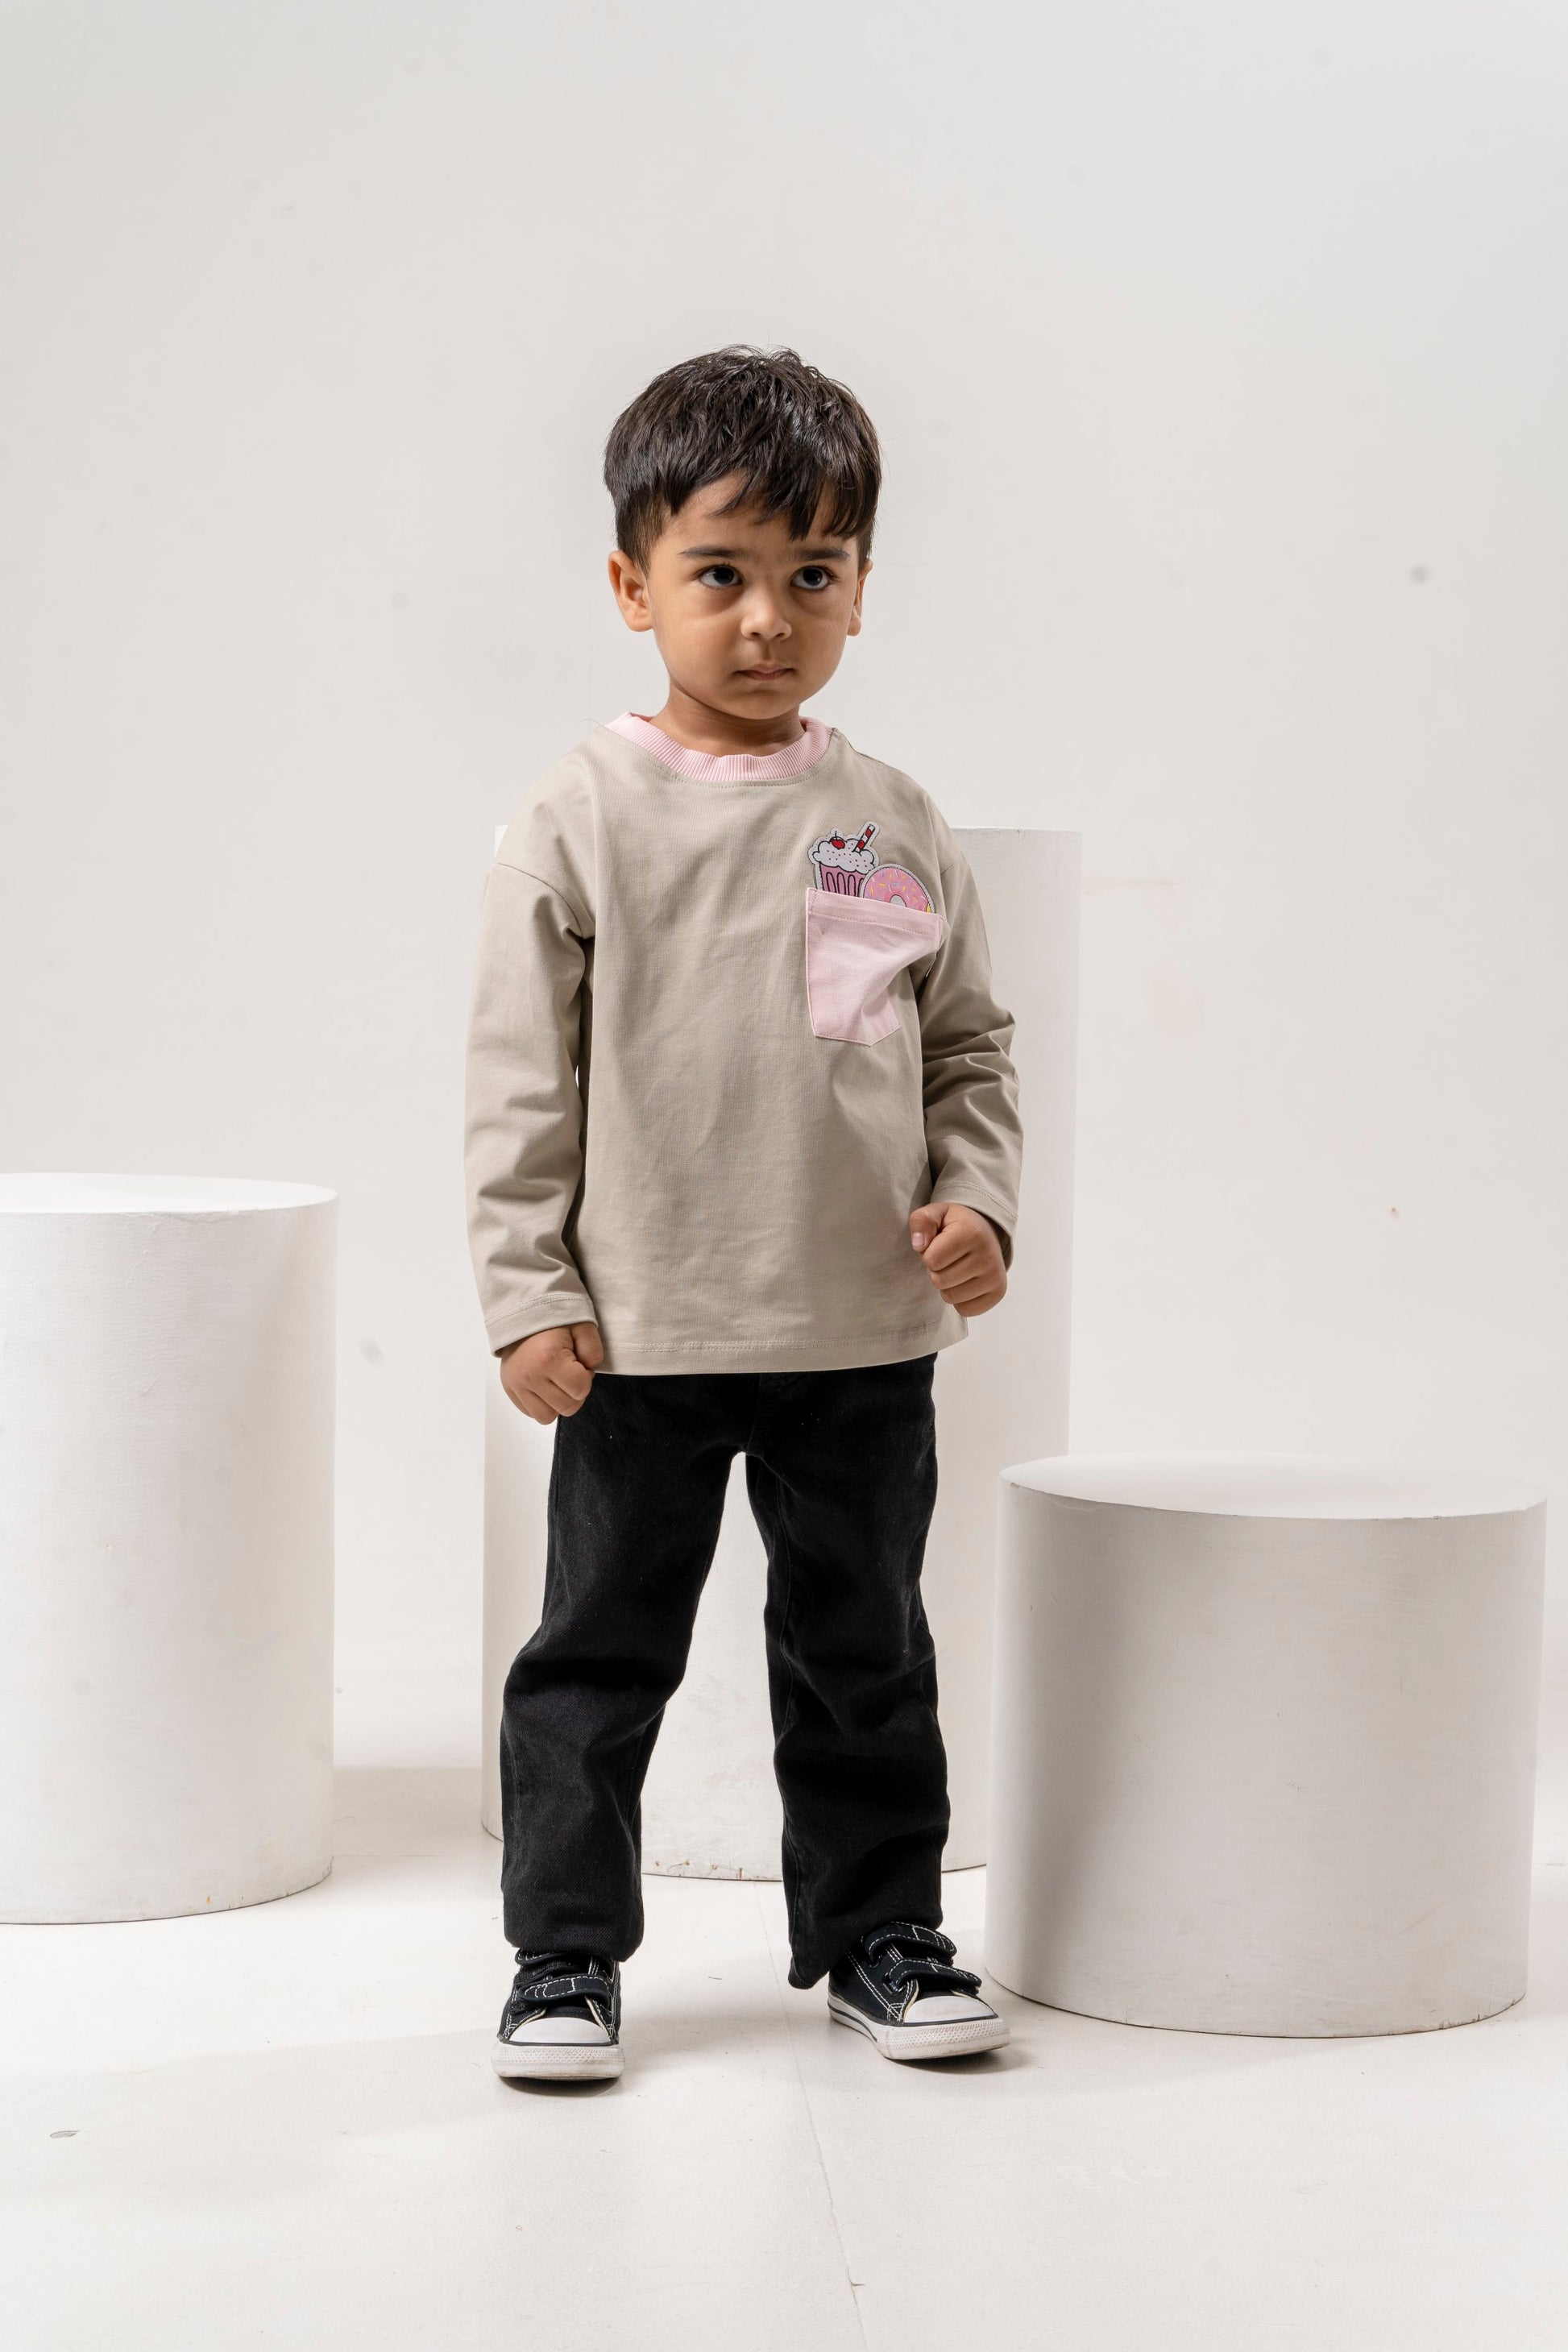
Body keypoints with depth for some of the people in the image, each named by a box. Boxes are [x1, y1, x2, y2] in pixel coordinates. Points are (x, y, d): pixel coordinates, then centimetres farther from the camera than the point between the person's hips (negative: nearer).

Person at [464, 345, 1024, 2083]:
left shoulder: (897, 827, 3)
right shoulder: (585, 817, -5)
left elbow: (972, 1046, 11)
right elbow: (520, 1075, -4)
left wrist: (976, 1203, -4)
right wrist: (527, 1290, -9)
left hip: (865, 1339, 3)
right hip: (640, 1333, -2)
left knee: (865, 1651, 14)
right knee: (601, 1650, 8)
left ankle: (877, 1929, 29)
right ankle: (566, 1952, 20)